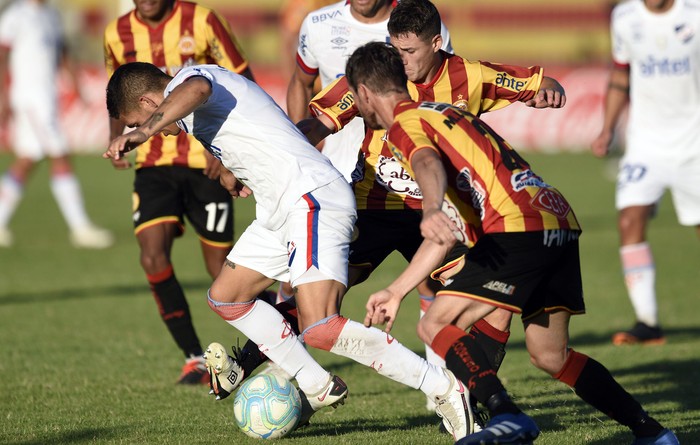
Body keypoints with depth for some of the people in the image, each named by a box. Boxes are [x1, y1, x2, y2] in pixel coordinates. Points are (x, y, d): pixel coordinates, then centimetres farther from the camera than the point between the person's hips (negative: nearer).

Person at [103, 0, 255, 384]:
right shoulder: (117, 34, 4)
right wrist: (116, 139, -1)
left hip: (205, 161, -3)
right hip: (153, 162, 3)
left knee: (221, 269, 0)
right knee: (152, 258, -15)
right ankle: (195, 360, -2)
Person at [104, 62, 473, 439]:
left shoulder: (183, 80, -6)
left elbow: (195, 89, -33)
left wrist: (142, 132, -39)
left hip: (313, 199, -11)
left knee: (319, 329, -22)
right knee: (225, 297, 18)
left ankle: (442, 388, -16)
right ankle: (317, 387, 20)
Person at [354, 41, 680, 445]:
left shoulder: (405, 124, 2)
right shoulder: (441, 114, 31)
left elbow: (429, 164, -25)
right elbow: (448, 234, 31)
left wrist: (431, 210, -46)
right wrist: (396, 291, 33)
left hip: (519, 228, -9)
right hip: (558, 219, 9)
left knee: (436, 325, -6)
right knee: (550, 356, 18)